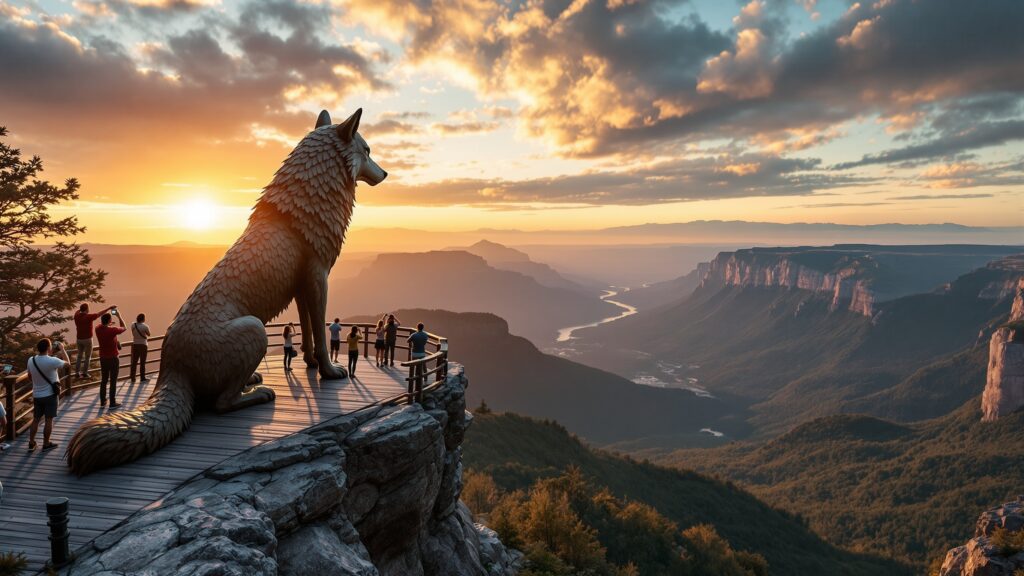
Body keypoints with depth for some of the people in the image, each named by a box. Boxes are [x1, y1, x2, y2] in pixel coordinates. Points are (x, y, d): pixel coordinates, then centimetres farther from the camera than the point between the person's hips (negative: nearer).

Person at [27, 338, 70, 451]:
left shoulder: (31, 360, -4)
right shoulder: (52, 361, -22)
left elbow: (30, 375, 13)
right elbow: (68, 365, -5)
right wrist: (63, 350, 2)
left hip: (36, 395, 5)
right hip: (50, 395, -5)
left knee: (36, 419, 15)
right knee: (49, 420, 5)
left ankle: (31, 443, 19)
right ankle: (46, 444, 13)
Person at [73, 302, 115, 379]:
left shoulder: (77, 316, -2)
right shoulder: (89, 317, -18)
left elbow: (78, 311, 22)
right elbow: (100, 313, -10)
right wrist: (109, 308, -1)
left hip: (79, 339, 6)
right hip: (87, 339, -5)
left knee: (79, 356, 17)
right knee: (87, 357, 7)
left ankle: (77, 372, 16)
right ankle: (84, 373, 7)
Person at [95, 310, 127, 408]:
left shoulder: (98, 329, -5)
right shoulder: (112, 330, -22)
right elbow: (124, 328, -3)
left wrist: (109, 314, 17)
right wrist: (119, 316, 4)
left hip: (103, 358, 6)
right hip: (113, 358, -6)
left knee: (104, 380, 17)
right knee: (113, 381, 3)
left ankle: (102, 401, 23)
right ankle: (113, 403, 8)